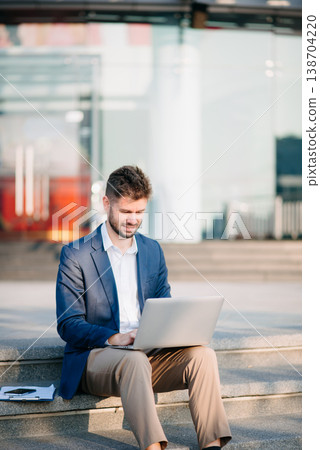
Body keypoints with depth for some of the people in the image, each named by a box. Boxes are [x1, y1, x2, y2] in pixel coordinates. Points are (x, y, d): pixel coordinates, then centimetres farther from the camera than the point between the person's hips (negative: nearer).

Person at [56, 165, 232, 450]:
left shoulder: (153, 250, 15)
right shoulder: (76, 254, -2)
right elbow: (68, 325, -7)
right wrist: (114, 338, -24)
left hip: (148, 354, 5)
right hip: (95, 357, -5)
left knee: (203, 354, -22)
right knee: (135, 361, -38)